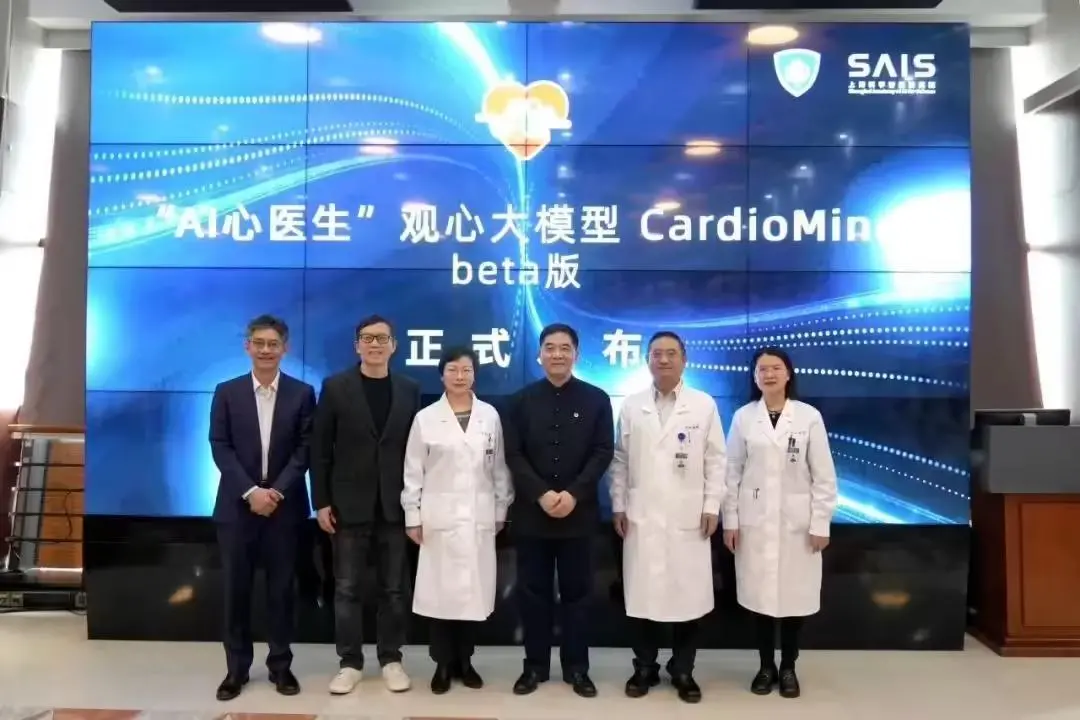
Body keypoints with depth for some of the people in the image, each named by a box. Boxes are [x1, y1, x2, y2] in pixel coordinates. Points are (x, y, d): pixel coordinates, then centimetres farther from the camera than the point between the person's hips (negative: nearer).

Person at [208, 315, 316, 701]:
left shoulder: (302, 393, 2)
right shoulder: (227, 392, 4)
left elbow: (305, 449, -2)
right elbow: (219, 447, -2)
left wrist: (277, 491, -13)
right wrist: (250, 491, -13)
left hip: (284, 506, 0)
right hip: (237, 505, 1)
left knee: (281, 588, 7)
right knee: (236, 589, 6)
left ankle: (280, 665, 19)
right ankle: (236, 667, 20)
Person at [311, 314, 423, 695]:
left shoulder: (409, 390, 4)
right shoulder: (335, 387, 0)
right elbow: (320, 449, -1)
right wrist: (322, 502, -6)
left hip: (395, 505, 1)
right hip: (349, 504, -1)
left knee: (394, 589, 9)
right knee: (347, 589, 6)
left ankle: (391, 659, 22)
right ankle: (350, 662, 19)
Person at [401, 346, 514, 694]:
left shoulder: (490, 415, 4)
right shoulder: (426, 417, 0)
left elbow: (499, 467, 7)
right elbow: (413, 472, 1)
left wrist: (501, 510, 6)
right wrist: (413, 517, -2)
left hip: (479, 518, 2)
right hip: (440, 517, -1)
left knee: (474, 590, 5)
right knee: (440, 590, 1)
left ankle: (465, 660, 21)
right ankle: (443, 663, 16)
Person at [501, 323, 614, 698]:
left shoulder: (597, 399, 3)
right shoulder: (521, 400, 6)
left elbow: (603, 452, -3)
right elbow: (513, 455, -1)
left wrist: (574, 493, -15)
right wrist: (541, 494, -14)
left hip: (578, 512, -1)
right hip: (531, 512, 1)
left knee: (577, 591, 7)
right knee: (533, 591, 7)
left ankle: (577, 668, 19)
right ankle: (534, 665, 20)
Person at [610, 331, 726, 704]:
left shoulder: (705, 405, 2)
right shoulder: (631, 406, 6)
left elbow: (715, 460, 2)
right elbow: (620, 460, 7)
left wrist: (712, 506, -3)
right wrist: (618, 506, 2)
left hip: (689, 518, -1)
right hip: (641, 517, 1)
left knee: (688, 595, 4)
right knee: (643, 595, 5)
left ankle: (683, 670, 20)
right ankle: (645, 667, 20)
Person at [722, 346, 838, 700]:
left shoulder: (809, 416, -3)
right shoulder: (743, 417, 0)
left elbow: (824, 475, -2)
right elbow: (732, 472, 2)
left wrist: (821, 524, -5)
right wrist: (730, 520, -1)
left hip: (796, 521, -1)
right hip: (754, 520, 1)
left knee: (793, 596, 4)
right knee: (759, 594, 5)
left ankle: (788, 668, 22)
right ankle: (766, 666, 21)